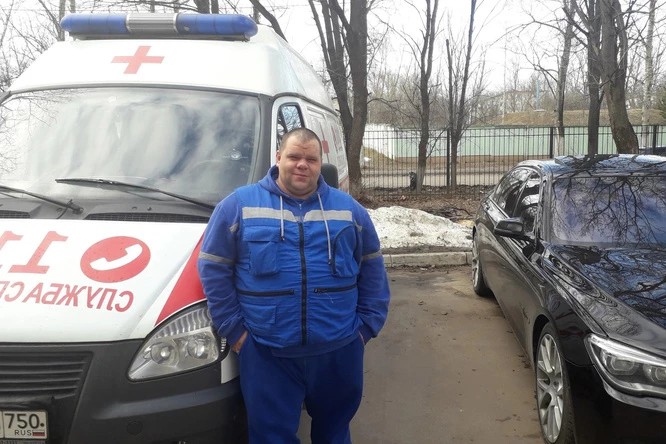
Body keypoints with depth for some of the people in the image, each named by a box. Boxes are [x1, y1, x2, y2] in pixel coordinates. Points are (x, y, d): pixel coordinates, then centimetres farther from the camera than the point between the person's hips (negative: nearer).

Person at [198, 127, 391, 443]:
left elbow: (372, 269, 10)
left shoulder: (349, 209, 6)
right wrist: (234, 328, -5)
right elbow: (213, 269, 0)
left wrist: (367, 324, 3)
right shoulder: (239, 205, 0)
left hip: (339, 349, 2)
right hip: (266, 353, -2)